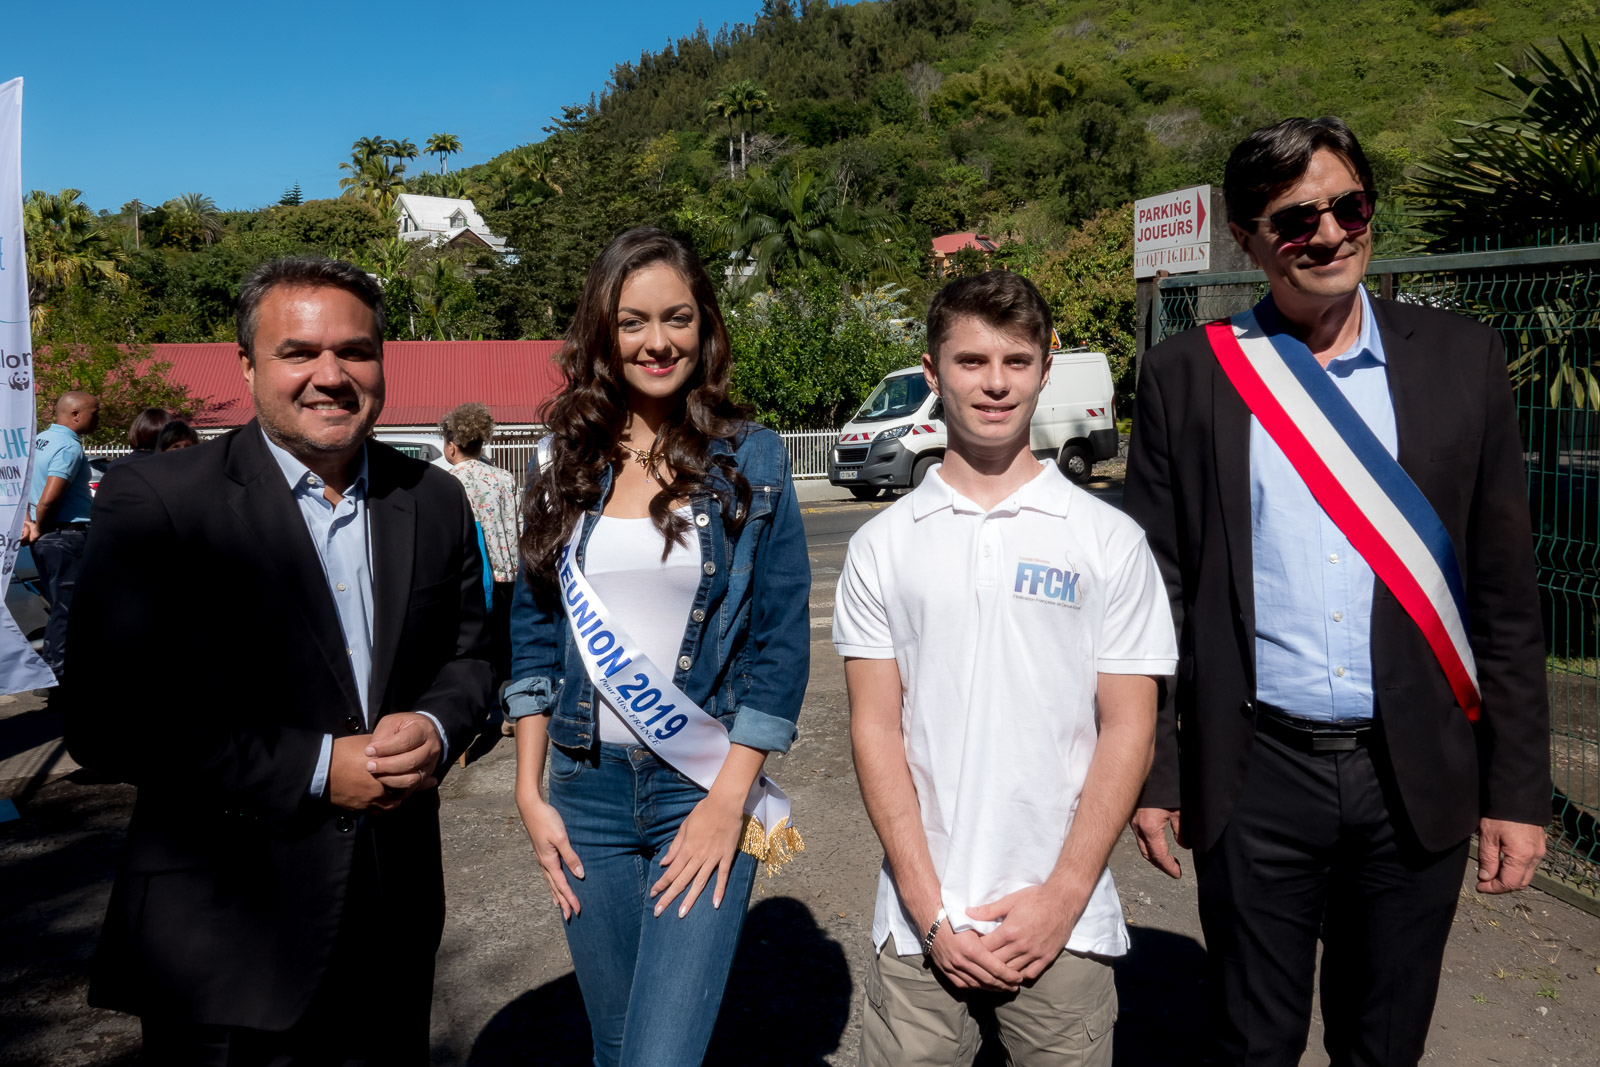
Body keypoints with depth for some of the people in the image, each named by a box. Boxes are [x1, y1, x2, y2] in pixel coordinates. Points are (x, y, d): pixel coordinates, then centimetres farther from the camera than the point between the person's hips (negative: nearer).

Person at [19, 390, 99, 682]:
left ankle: (47, 667, 25)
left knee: (58, 605, 18)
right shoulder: (69, 447, -17)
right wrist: (39, 529, -9)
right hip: (68, 536, -9)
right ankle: (56, 675, 3)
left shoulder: (40, 439, 12)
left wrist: (29, 522, 11)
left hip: (47, 537, 9)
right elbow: (49, 498, -24)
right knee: (67, 609, -2)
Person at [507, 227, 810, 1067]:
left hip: (707, 791, -3)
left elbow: (782, 641, -5)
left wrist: (728, 801, -10)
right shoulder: (566, 459, 4)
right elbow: (533, 629, 8)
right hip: (586, 787, 3)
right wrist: (530, 791, 3)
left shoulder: (751, 460, -4)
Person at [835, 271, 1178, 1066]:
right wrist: (931, 910, -7)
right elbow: (876, 726, -1)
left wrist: (1063, 896, -8)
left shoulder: (1109, 540, 0)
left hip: (1063, 920, 0)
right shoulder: (882, 546, 2)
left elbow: (1127, 727, -1)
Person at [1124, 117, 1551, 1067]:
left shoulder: (1462, 359, 2)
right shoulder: (1189, 375, -2)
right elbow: (1154, 587, -1)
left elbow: (1506, 591, 3)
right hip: (1258, 776, -1)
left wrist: (1519, 787, 2)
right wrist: (1150, 772, -1)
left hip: (1416, 779, 2)